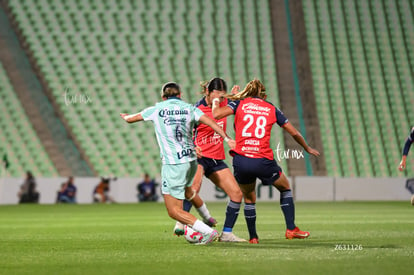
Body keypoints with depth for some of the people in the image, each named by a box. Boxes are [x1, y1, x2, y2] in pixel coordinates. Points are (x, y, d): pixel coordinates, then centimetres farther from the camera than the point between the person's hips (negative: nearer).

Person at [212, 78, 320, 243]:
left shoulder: (240, 103, 7)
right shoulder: (271, 109, 12)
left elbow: (216, 114, -9)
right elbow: (294, 133, 18)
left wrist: (215, 102, 13)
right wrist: (307, 148, 34)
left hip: (241, 160, 0)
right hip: (263, 161, 0)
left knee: (249, 199, 22)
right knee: (285, 188, 24)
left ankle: (253, 237, 20)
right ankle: (291, 229, 16)